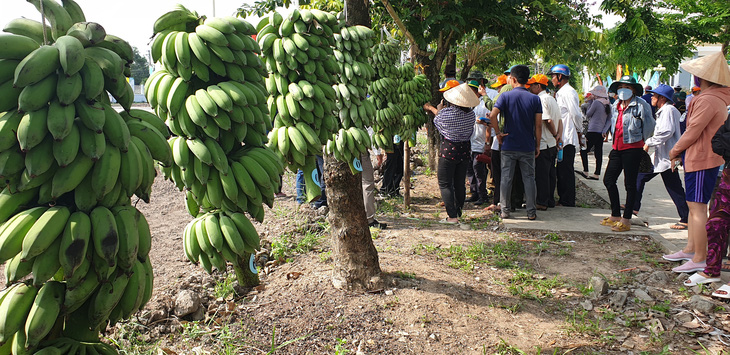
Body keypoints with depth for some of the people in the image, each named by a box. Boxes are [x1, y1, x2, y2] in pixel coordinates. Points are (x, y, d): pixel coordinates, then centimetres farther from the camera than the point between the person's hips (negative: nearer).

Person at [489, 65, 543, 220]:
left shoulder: (506, 96, -5)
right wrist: (538, 145, 7)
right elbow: (538, 125, -1)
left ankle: (505, 210, 12)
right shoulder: (535, 99, 0)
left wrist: (498, 132, -5)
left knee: (506, 178, 7)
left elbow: (492, 115, -18)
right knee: (529, 178, 8)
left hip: (509, 145, -1)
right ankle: (531, 211, 12)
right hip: (528, 147, 1)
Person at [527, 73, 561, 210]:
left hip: (543, 144, -9)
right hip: (552, 144, 9)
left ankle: (542, 202, 3)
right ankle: (550, 200, 22)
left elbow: (548, 120, -21)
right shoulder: (552, 99, 15)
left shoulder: (541, 99, -15)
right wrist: (559, 135, 2)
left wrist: (555, 134, -6)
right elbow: (559, 120, 14)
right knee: (550, 173, 14)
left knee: (541, 174, -2)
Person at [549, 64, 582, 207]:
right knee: (562, 169, 14)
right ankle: (563, 199, 23)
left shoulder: (568, 92, -14)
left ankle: (568, 201, 4)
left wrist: (578, 130, -4)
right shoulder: (560, 92, 17)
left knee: (566, 170, -3)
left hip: (567, 138, -10)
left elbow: (576, 114, -15)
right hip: (561, 138, 10)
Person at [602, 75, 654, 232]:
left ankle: (626, 220, 6)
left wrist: (641, 139, 5)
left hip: (632, 148, -8)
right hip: (617, 147, 8)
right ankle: (615, 216, 20)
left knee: (630, 184, -1)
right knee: (608, 179, 8)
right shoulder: (616, 106, 13)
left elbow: (649, 125, -4)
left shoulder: (640, 104, -8)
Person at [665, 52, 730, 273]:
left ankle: (700, 259, -3)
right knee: (694, 206, 16)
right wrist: (681, 151, 15)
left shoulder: (707, 100, -19)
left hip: (701, 159, -11)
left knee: (697, 208, -8)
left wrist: (675, 150, -2)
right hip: (702, 157, 11)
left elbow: (693, 131, -17)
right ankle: (690, 250, 26)